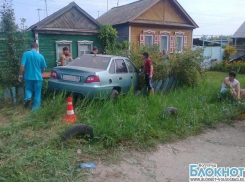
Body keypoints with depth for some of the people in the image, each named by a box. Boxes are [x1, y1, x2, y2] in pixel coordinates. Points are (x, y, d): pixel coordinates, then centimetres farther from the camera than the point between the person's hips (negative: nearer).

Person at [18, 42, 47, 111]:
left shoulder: (26, 54, -5)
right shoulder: (40, 56, -2)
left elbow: (22, 66, -11)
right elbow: (43, 68, 5)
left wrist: (20, 75, 0)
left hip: (28, 77, 0)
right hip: (38, 77, 0)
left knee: (28, 89, 22)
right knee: (37, 93, 10)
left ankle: (28, 97, -7)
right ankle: (35, 108, 14)